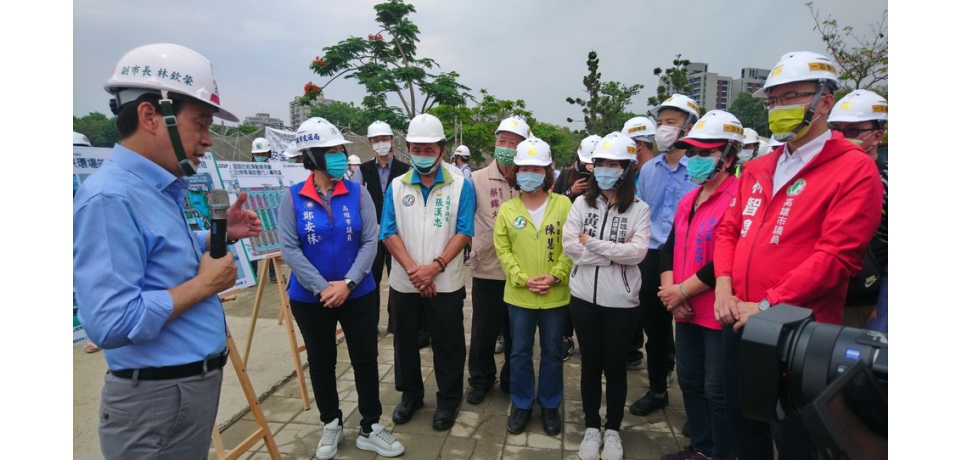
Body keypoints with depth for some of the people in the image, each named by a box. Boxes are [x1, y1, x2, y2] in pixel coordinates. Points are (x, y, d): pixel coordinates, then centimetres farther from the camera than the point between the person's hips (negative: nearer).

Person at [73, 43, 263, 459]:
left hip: (197, 383, 9)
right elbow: (112, 324, -31)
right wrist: (205, 283, -20)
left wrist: (219, 235, 5)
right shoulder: (110, 197, -24)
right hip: (157, 397, -9)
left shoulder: (162, 189, 6)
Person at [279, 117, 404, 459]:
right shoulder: (293, 198, -7)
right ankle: (331, 425, 36)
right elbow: (289, 248, -10)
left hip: (359, 295, 1)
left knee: (365, 359, 8)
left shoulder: (358, 193, -4)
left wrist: (348, 283, -16)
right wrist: (322, 288, -17)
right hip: (310, 298, 0)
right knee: (321, 362, 15)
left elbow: (370, 242, -6)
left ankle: (370, 428, 25)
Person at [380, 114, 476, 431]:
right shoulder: (397, 186, 3)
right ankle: (410, 394, 35)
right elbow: (389, 233, -3)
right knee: (405, 341, 15)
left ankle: (448, 400, 27)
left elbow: (463, 232, -9)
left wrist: (435, 267, -18)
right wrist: (413, 269, -15)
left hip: (446, 284, -2)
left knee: (448, 344, 8)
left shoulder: (461, 186, -4)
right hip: (404, 283, 3)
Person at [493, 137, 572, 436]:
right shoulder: (507, 209, 0)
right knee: (520, 353, 12)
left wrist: (555, 277, -15)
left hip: (555, 296, 0)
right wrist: (523, 279, -12)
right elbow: (503, 250, -1)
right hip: (519, 295, 1)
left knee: (552, 353, 13)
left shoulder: (563, 204, -3)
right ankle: (521, 405, 30)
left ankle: (550, 405, 31)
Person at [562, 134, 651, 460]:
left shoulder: (639, 209, -4)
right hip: (584, 297, 2)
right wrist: (616, 252, -14)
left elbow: (637, 253, -17)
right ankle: (592, 428, 31)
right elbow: (569, 246, -9)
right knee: (590, 364, 14)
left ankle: (612, 430, 31)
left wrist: (592, 243, -15)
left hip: (621, 301, -2)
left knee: (615, 366, 12)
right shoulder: (581, 203, 1)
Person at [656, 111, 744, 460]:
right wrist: (670, 293, -3)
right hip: (687, 312, 9)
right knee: (689, 381, 20)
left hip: (719, 313, -9)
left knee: (717, 391, 5)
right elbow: (670, 247, 11)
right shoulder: (688, 200, 11)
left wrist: (681, 291, -15)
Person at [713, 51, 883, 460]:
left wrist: (768, 306, -19)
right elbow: (728, 230, 12)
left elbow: (837, 255, -18)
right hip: (739, 323, 7)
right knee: (743, 427, 21)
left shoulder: (854, 169, -9)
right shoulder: (756, 170, 12)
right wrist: (724, 287, -4)